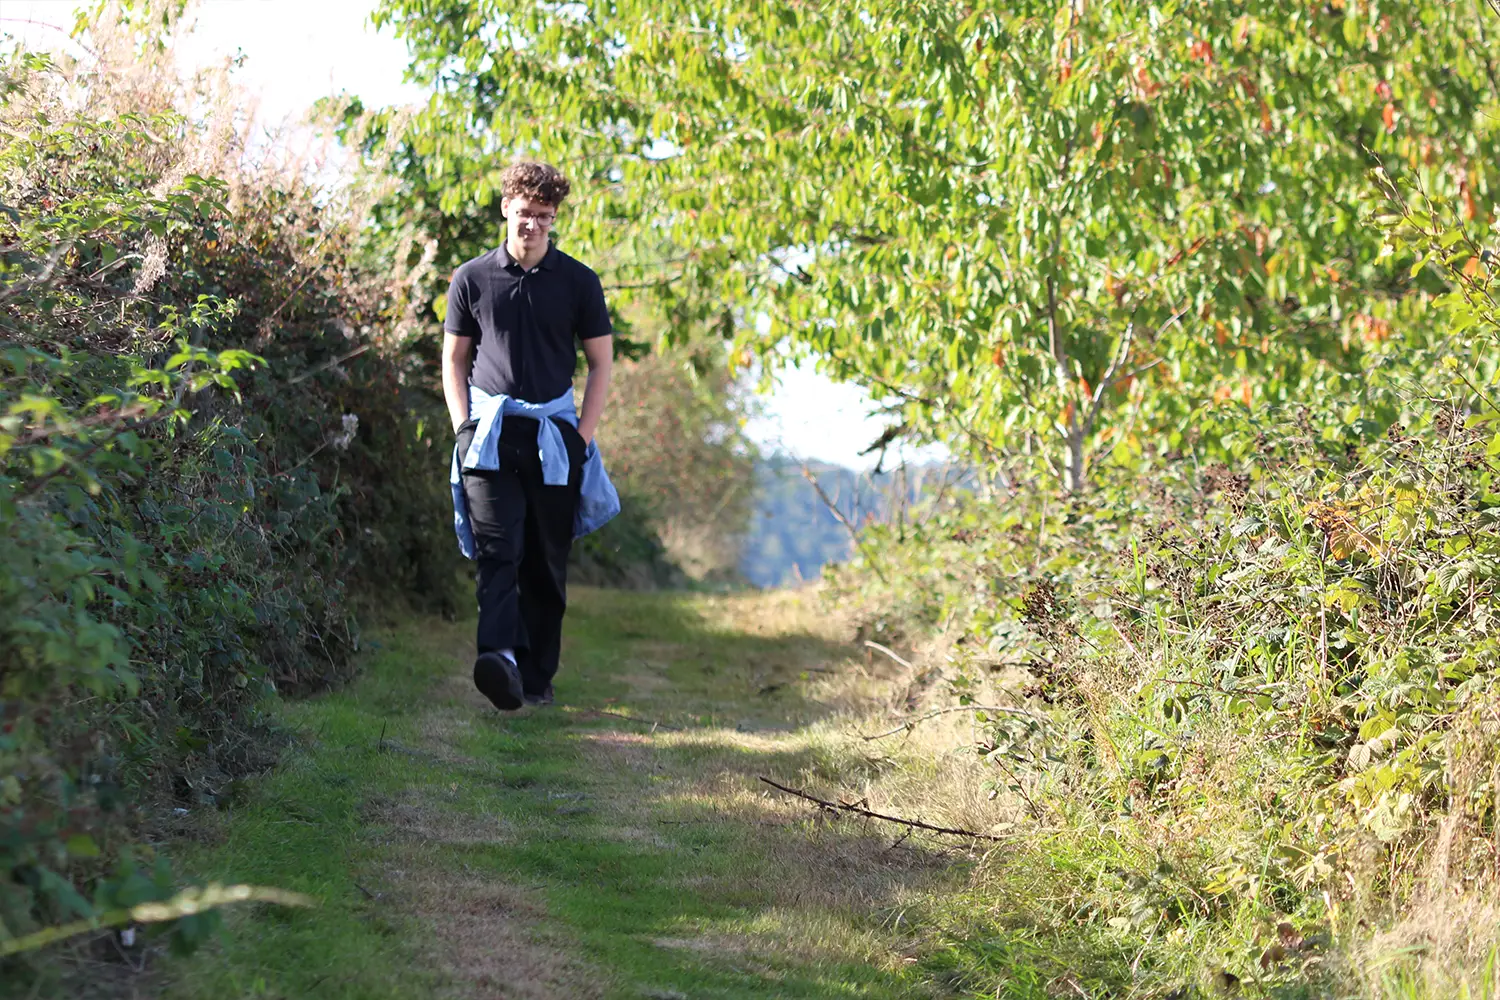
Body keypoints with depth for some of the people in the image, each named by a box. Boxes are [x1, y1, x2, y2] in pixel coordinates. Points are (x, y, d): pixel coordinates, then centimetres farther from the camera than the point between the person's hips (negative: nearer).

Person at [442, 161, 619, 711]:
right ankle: (499, 656, -33)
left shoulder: (578, 282, 6)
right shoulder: (472, 279, 7)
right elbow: (454, 358, 13)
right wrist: (464, 427, 1)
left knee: (546, 561, 4)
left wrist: (583, 435, 1)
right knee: (497, 549, -17)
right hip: (490, 432, -1)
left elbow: (601, 362, 10)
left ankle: (537, 676, 11)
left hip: (554, 433, 1)